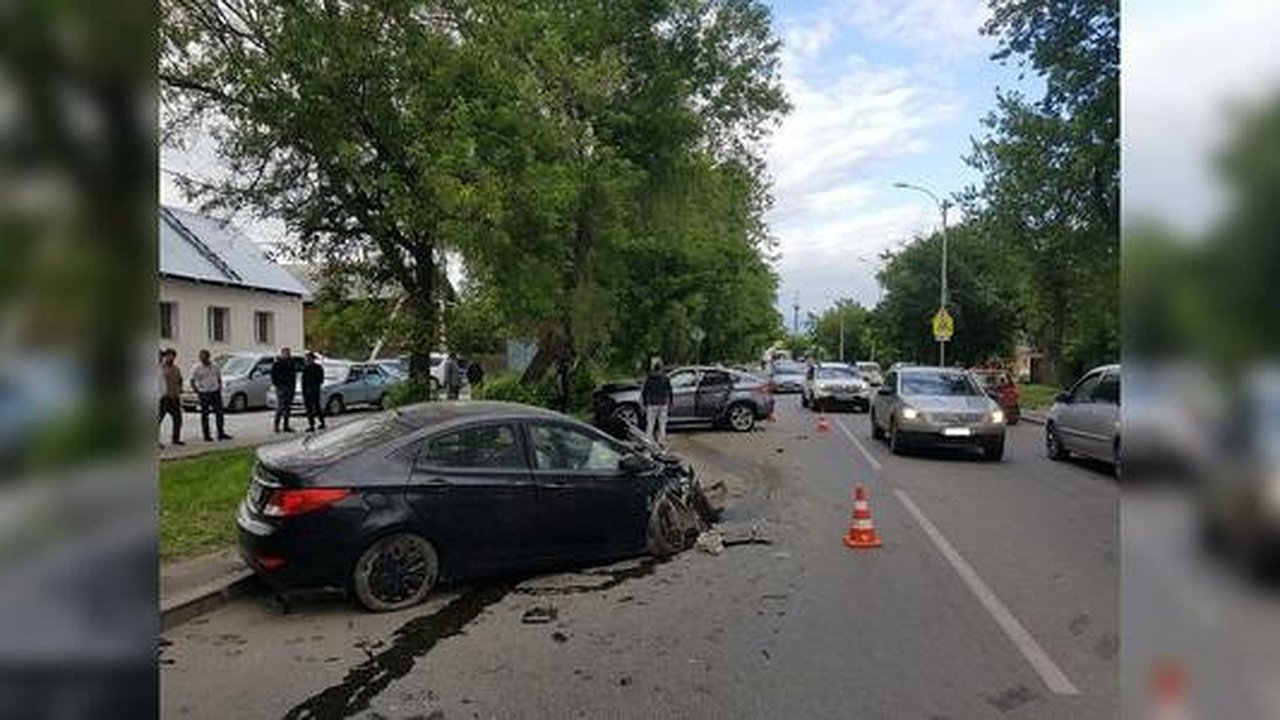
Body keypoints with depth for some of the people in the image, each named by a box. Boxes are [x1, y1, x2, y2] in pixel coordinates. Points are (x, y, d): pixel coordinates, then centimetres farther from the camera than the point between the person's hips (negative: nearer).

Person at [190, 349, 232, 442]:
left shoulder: (214, 366, 5)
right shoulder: (197, 368, -6)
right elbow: (192, 381, -2)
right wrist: (197, 392, -9)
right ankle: (206, 436, 8)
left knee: (219, 413, 4)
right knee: (205, 414, 2)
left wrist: (220, 388, 6)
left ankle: (221, 433, 11)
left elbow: (219, 378, 17)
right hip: (204, 393, -3)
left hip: (215, 392, 4)